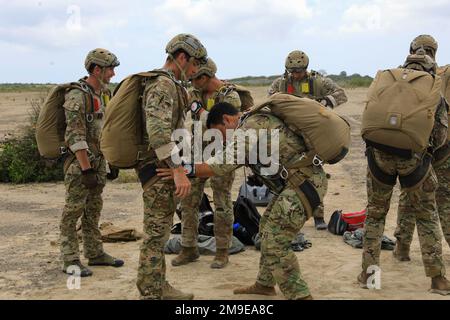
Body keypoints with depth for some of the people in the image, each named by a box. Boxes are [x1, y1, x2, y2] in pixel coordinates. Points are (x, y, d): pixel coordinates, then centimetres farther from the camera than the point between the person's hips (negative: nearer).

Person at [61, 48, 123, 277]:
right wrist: (86, 169, -23)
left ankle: (95, 253, 24)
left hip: (99, 162, 9)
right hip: (79, 164, -9)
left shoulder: (105, 94, 11)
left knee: (93, 211, 15)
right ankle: (70, 260, 5)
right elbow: (75, 137, -21)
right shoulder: (77, 97, -16)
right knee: (73, 212, -1)